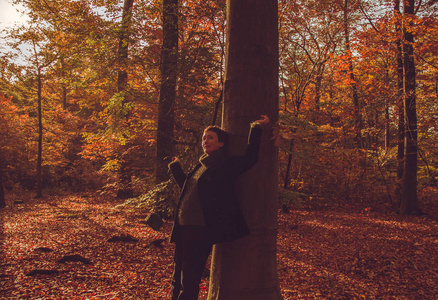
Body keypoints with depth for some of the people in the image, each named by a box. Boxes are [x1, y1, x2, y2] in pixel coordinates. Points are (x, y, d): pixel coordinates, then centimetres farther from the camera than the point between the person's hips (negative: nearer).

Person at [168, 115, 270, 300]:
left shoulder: (227, 164, -3)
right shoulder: (201, 165, 18)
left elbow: (250, 158, -16)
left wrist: (256, 129, -14)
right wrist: (176, 169, 38)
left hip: (201, 230, -8)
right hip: (183, 227, 8)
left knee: (189, 281, -2)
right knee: (178, 279, 15)